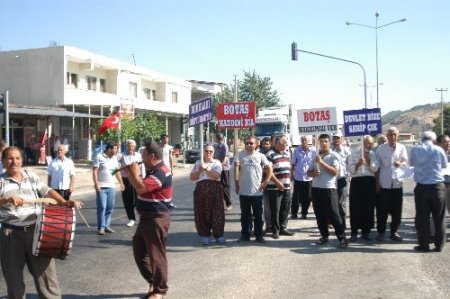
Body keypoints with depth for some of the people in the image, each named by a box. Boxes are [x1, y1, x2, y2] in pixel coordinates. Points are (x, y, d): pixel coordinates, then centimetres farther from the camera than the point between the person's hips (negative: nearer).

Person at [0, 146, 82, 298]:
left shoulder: (32, 176, 9)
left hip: (35, 230, 2)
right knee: (13, 277, 11)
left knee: (45, 271, 5)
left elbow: (47, 191, -1)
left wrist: (64, 202, -16)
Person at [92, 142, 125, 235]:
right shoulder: (99, 157, -5)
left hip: (111, 186, 6)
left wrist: (121, 183, 16)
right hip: (101, 186, -6)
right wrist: (96, 184, -17)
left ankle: (107, 226, 14)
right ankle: (101, 227, -1)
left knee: (110, 207, 6)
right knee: (102, 207, -6)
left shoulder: (114, 158, 13)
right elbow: (94, 171, -9)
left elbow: (117, 171, 20)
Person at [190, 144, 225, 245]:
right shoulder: (198, 163, 16)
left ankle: (218, 234, 12)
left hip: (215, 189, -2)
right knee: (202, 213, 1)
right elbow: (192, 177, 10)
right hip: (201, 189, 2)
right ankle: (205, 235, 12)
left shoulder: (217, 162, 8)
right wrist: (200, 171, -5)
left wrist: (206, 168, -12)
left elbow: (216, 175, -8)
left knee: (216, 212, 0)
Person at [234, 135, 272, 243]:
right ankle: (245, 234, 20)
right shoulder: (240, 155, 0)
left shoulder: (260, 156, 1)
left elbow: (269, 169, 5)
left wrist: (266, 182, -2)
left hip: (257, 191, 0)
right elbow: (236, 169, -6)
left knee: (258, 215, 6)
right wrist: (236, 183, -13)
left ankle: (259, 235, 15)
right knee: (245, 215, 10)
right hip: (243, 191, 0)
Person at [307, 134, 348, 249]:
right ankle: (324, 236, 21)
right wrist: (313, 173, -9)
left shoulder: (334, 156, -4)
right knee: (320, 214, 10)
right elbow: (309, 172, 14)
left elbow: (335, 172, -15)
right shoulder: (315, 155, 12)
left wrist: (322, 162, -19)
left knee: (333, 214, -6)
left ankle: (342, 238, -1)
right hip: (315, 188, 5)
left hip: (329, 188, -5)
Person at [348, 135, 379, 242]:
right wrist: (358, 163, -16)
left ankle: (366, 232, 16)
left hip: (370, 182, 2)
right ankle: (354, 233, 5)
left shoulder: (373, 154, 12)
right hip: (357, 181, -2)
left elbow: (375, 168, -1)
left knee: (369, 208, 4)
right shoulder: (354, 153, 6)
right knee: (355, 208, -2)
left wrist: (368, 159, -9)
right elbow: (350, 170, -1)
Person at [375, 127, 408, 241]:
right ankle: (381, 232, 15)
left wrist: (401, 164, -20)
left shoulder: (402, 148, 1)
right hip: (384, 183, -2)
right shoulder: (381, 148, -4)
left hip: (397, 183, 2)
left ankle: (394, 232, 21)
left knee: (397, 210, 8)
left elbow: (406, 162, 4)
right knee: (382, 210, 3)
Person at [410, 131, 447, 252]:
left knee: (422, 217, 7)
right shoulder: (439, 150, -4)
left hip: (421, 188, 0)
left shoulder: (414, 150, -1)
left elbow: (411, 163, 16)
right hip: (438, 187, 0)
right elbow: (445, 165, 12)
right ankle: (439, 245, 13)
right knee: (439, 218, 9)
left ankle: (424, 245, 10)